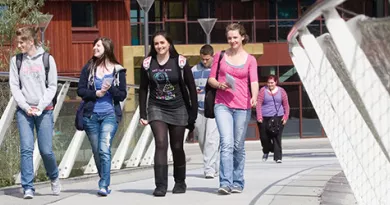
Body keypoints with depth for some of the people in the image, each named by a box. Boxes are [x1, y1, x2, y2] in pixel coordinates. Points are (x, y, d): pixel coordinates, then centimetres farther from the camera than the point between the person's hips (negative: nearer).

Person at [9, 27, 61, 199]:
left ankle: (54, 178, 27)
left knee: (46, 150, -1)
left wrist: (41, 106, -10)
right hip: (24, 110, 1)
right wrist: (26, 106, -8)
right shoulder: (16, 61, 6)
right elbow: (14, 86, 3)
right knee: (26, 149, -7)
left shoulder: (47, 59, 2)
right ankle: (28, 188, -3)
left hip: (44, 110, -1)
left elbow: (52, 86, 1)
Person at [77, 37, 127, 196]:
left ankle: (104, 185, -17)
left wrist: (110, 88, -15)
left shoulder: (118, 70, 2)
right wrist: (96, 94, -14)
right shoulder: (89, 68, 5)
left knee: (104, 149, -17)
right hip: (91, 115, 2)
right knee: (97, 152, 8)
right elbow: (80, 90, 0)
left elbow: (122, 95, 1)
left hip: (110, 114, -2)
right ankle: (105, 182, 24)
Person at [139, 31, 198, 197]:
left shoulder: (180, 62, -6)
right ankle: (160, 185, -16)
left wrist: (193, 112, -6)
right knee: (161, 144, -15)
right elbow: (143, 89, 5)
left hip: (177, 109, 0)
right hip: (156, 108, 0)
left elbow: (191, 87, -3)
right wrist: (143, 114, 1)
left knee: (177, 147, 9)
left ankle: (180, 182, 27)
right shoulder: (148, 63, -1)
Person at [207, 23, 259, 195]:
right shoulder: (220, 56, 8)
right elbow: (211, 79, 12)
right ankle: (225, 183, -18)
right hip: (223, 105, -1)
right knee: (226, 143, -15)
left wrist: (254, 97, -27)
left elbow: (254, 82, -7)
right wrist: (219, 85, -10)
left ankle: (237, 183, 18)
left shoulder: (250, 60, 6)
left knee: (238, 146, 7)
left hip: (242, 107, 1)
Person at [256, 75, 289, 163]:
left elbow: (286, 105, 10)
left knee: (277, 137, -7)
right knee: (264, 137, 2)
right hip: (264, 118, 0)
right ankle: (266, 151, 32)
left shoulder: (281, 91, 7)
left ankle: (277, 157, -4)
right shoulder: (263, 90, 1)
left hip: (278, 118, 0)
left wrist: (285, 116, 1)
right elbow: (259, 104, -3)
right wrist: (259, 117, -11)